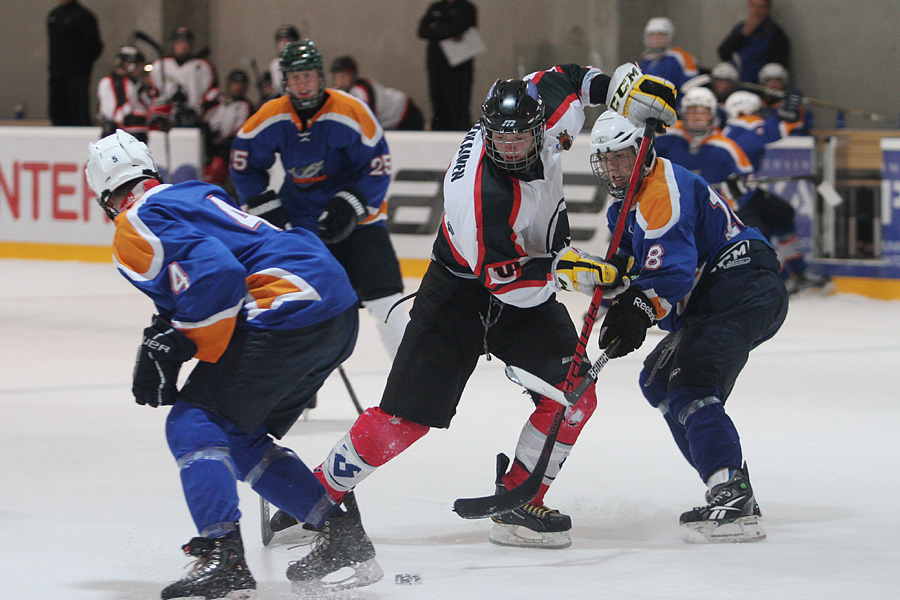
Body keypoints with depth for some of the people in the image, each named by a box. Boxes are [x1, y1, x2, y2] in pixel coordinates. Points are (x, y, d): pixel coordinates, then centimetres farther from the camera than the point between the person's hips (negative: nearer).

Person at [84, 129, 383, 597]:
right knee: (240, 439, 19)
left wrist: (173, 347, -10)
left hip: (291, 309, -9)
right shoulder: (197, 193, 25)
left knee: (193, 424, -4)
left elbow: (217, 276, -18)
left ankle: (223, 558, -16)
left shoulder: (138, 224, -4)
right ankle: (346, 538, 18)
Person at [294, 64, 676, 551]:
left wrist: (619, 86, -3)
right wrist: (567, 272, -42)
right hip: (460, 291, -7)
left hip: (528, 295, 7)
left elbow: (562, 80, 9)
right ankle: (322, 491, 8)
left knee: (573, 395, -8)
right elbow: (510, 282, -32)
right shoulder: (482, 195, -34)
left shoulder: (542, 114, -15)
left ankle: (518, 503, 3)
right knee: (405, 416, -8)